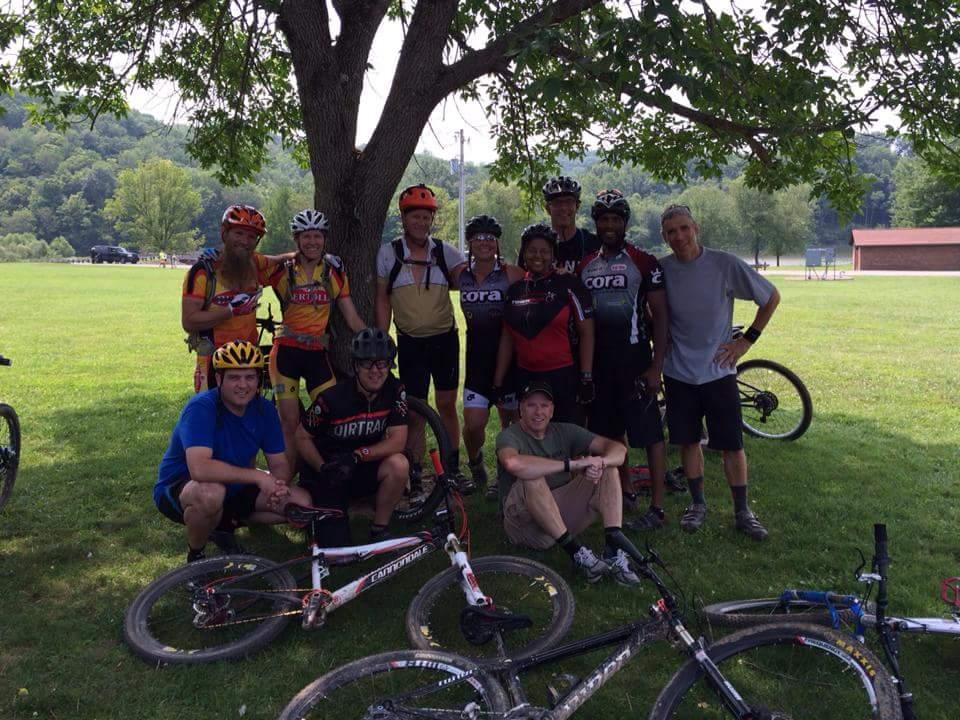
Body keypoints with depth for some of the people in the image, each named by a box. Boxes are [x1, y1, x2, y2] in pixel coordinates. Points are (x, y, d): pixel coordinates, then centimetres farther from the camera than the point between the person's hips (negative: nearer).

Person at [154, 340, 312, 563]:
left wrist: (278, 485, -27)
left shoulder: (264, 409, -8)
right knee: (211, 493, -41)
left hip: (234, 487, 6)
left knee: (301, 502, -8)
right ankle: (195, 554, -9)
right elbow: (199, 468, -40)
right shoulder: (201, 407, -27)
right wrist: (258, 476, -35)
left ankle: (225, 522, 10)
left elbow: (279, 463, -4)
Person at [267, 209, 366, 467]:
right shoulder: (282, 270, -1)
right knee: (289, 423, -2)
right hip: (286, 352, -2)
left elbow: (352, 317, 7)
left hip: (318, 354, 2)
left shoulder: (335, 272, 5)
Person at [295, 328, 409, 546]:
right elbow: (302, 437, -7)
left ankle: (379, 530, -6)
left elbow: (397, 441, -16)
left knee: (399, 464, -29)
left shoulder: (395, 391, -12)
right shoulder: (332, 398, -21)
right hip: (327, 475, -2)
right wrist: (323, 468, -21)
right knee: (336, 548, -13)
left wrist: (357, 455, -28)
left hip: (362, 470, 3)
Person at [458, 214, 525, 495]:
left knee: (511, 422, 7)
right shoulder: (461, 275, 4)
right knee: (474, 424, -5)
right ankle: (475, 461, 27)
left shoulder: (512, 273, -7)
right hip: (477, 358, 2)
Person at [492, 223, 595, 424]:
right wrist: (498, 383, 9)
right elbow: (507, 339, 11)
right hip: (525, 377, 4)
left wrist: (586, 378, -9)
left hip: (562, 377, -4)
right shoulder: (514, 289, 9)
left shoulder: (568, 285, -4)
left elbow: (586, 333, -4)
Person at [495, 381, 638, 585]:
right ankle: (575, 551, -29)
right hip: (526, 526, -5)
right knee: (532, 478, -34)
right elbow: (512, 463, -38)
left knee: (609, 468, -9)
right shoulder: (509, 436, -11)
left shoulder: (564, 431, 4)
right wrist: (574, 464, -35)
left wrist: (599, 462, -29)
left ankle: (613, 550, -23)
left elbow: (619, 449, -4)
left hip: (563, 518, 5)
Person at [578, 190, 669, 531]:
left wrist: (656, 366, -13)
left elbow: (660, 315, -7)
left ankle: (657, 507, 6)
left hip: (634, 359, -5)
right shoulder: (585, 266, 10)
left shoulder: (643, 262, -5)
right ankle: (623, 490, 30)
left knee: (649, 433, -2)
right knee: (610, 430, 14)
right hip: (599, 361, 5)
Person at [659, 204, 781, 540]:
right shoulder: (660, 270, -5)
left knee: (732, 444, 2)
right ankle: (698, 503, 28)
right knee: (688, 441, 11)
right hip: (678, 371, 2)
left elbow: (771, 297, 1)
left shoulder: (725, 264, -10)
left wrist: (747, 339, -2)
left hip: (719, 370, -2)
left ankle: (742, 511, 17)